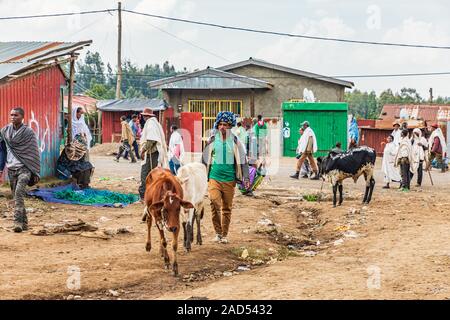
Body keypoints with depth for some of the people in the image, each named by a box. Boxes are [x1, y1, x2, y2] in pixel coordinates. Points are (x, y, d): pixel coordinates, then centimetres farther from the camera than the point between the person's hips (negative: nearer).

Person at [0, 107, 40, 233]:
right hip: (11, 169, 5)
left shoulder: (29, 132, -4)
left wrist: (36, 173, -4)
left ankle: (18, 222, -24)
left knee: (19, 193, -22)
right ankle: (24, 223, 17)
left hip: (24, 168, -5)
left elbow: (35, 153, -2)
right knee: (16, 196, 8)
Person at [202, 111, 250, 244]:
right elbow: (204, 160, 12)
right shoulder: (212, 141, 4)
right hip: (214, 177, -1)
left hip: (229, 179, 1)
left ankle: (224, 234, 19)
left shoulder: (235, 141, 4)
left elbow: (242, 160, 7)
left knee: (227, 208, 7)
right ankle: (218, 232, -6)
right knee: (215, 203, -18)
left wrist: (245, 178, 1)